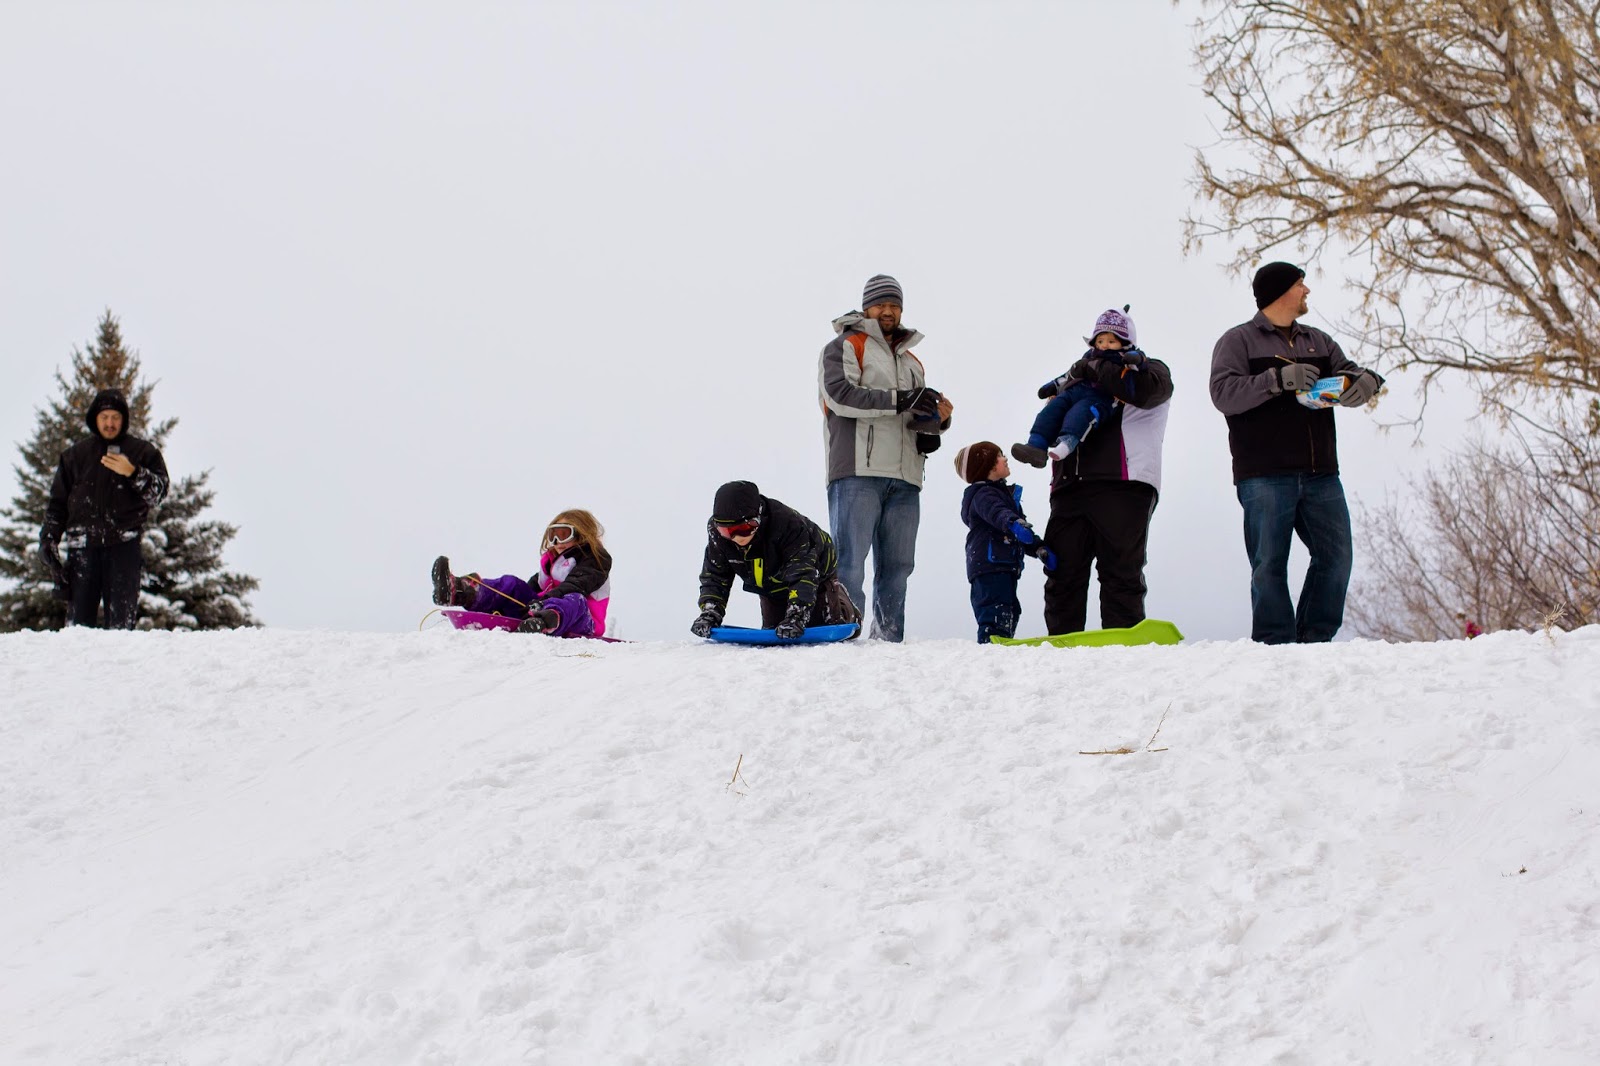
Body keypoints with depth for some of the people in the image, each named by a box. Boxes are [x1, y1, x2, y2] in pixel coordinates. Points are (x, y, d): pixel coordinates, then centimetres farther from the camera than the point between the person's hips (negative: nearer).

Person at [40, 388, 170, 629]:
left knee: (122, 617, -7)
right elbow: (58, 501, 19)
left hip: (123, 545, -2)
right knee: (79, 616, -3)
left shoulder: (142, 452, 10)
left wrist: (133, 473, -14)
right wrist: (48, 537, 9)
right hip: (83, 544, 2)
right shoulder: (75, 455, 17)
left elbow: (159, 492, 2)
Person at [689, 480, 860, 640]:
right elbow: (714, 577, -18)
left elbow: (802, 575, -47)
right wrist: (710, 614, -34)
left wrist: (795, 617, -58)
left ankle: (848, 611, 28)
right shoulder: (717, 532, -28)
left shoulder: (788, 524, -43)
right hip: (771, 585, 5)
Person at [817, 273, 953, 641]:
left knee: (896, 568, 3)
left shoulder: (912, 362, 29)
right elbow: (841, 395, -10)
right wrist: (899, 400, -17)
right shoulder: (843, 347, 7)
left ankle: (888, 643, 5)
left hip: (905, 478, 7)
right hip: (858, 472, -6)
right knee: (849, 565, -13)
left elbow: (920, 415, 29)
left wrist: (937, 420, 4)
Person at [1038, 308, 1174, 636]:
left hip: (1123, 484, -5)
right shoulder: (1083, 376, 32)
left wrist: (1096, 370, -5)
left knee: (1120, 571, -10)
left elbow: (1146, 388, -8)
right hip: (1070, 487, 5)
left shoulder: (1148, 368, 17)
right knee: (1062, 571, -3)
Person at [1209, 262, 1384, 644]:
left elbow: (1349, 374, 17)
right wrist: (1279, 379, -20)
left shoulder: (1318, 341, 23)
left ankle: (1315, 639, 10)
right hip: (1265, 476, -5)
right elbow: (1223, 393, -10)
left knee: (1336, 555, 0)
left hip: (1320, 473, 5)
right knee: (1269, 565, -6)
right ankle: (1275, 645, -1)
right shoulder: (1238, 341, 4)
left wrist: (1363, 382, -9)